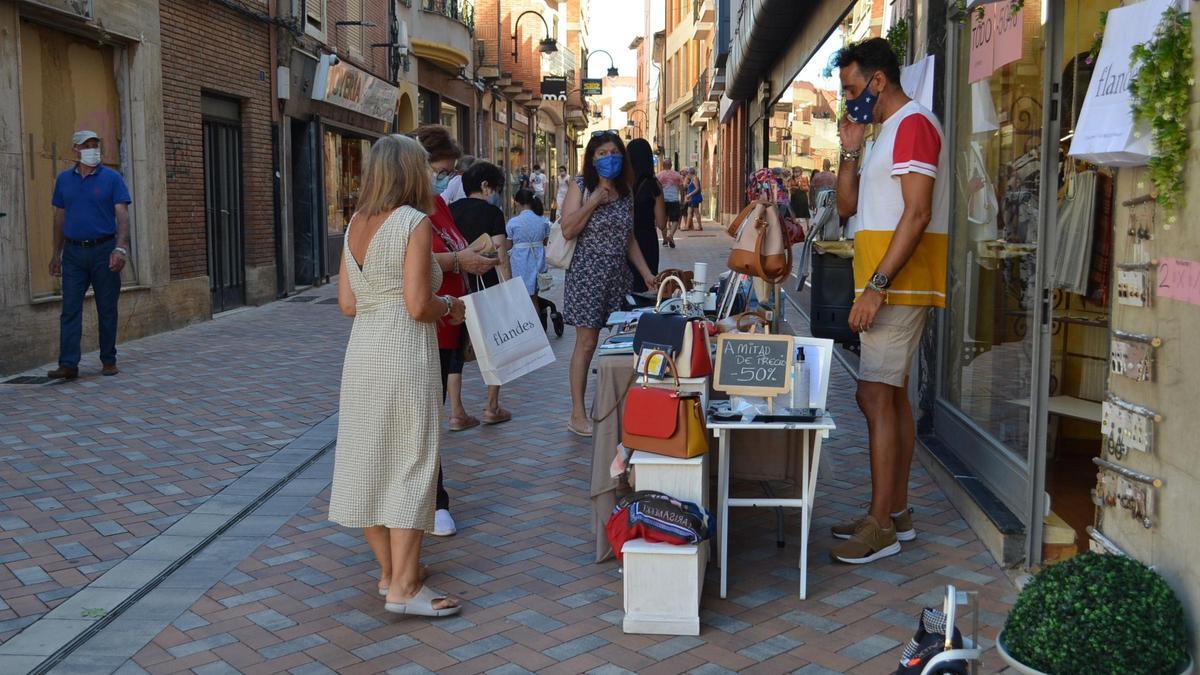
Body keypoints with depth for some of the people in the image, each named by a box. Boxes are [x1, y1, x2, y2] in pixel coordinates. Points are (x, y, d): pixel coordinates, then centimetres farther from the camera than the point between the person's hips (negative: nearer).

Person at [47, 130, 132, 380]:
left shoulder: (112, 178, -1)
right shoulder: (64, 179, 10)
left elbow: (122, 215, -7)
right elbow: (60, 217, 15)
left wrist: (121, 248, -20)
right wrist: (56, 253, 12)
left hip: (104, 250, -2)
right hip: (73, 252, 3)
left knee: (107, 309, 4)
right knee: (70, 309, -3)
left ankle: (109, 361, 14)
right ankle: (68, 364, -5)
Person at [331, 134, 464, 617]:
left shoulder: (356, 224, 10)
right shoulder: (414, 222, -11)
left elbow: (347, 304, 10)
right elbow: (418, 305, -17)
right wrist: (449, 307, 1)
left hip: (362, 353, 8)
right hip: (403, 355, -7)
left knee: (370, 459, 12)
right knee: (411, 462, 0)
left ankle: (390, 569, 25)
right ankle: (403, 586, 3)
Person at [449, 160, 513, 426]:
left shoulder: (451, 210, 7)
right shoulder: (492, 212, -6)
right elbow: (500, 256, -10)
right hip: (485, 286, -4)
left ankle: (456, 413, 6)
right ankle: (492, 408, 16)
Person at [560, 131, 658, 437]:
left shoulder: (626, 191, 13)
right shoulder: (580, 187, -3)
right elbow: (568, 230, -13)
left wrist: (646, 272, 13)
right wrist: (593, 202, -16)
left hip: (618, 275, 5)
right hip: (588, 274, -5)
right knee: (587, 342, -5)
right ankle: (578, 415, 2)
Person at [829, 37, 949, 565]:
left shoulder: (913, 124, -11)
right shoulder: (885, 132, 20)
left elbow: (917, 214, -21)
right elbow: (847, 206, 19)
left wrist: (877, 286, -24)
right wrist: (851, 149, 6)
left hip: (899, 284, -10)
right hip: (887, 286, 10)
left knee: (875, 395, -11)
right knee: (891, 394, 12)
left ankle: (880, 527, -5)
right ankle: (896, 513, 21)